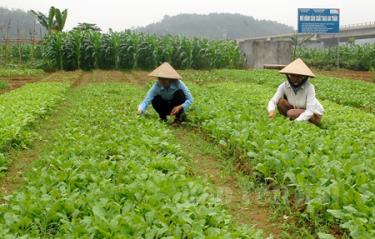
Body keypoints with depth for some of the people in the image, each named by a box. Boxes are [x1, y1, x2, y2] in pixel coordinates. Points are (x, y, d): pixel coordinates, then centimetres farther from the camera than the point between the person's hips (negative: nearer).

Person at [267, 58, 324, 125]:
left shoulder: (309, 87, -28)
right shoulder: (284, 86, -17)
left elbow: (310, 111, -32)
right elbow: (273, 101, -20)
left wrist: (296, 121, -45)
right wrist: (271, 110, -44)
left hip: (314, 114, -4)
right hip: (297, 110, 4)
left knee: (291, 113, -31)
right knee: (280, 101, -20)